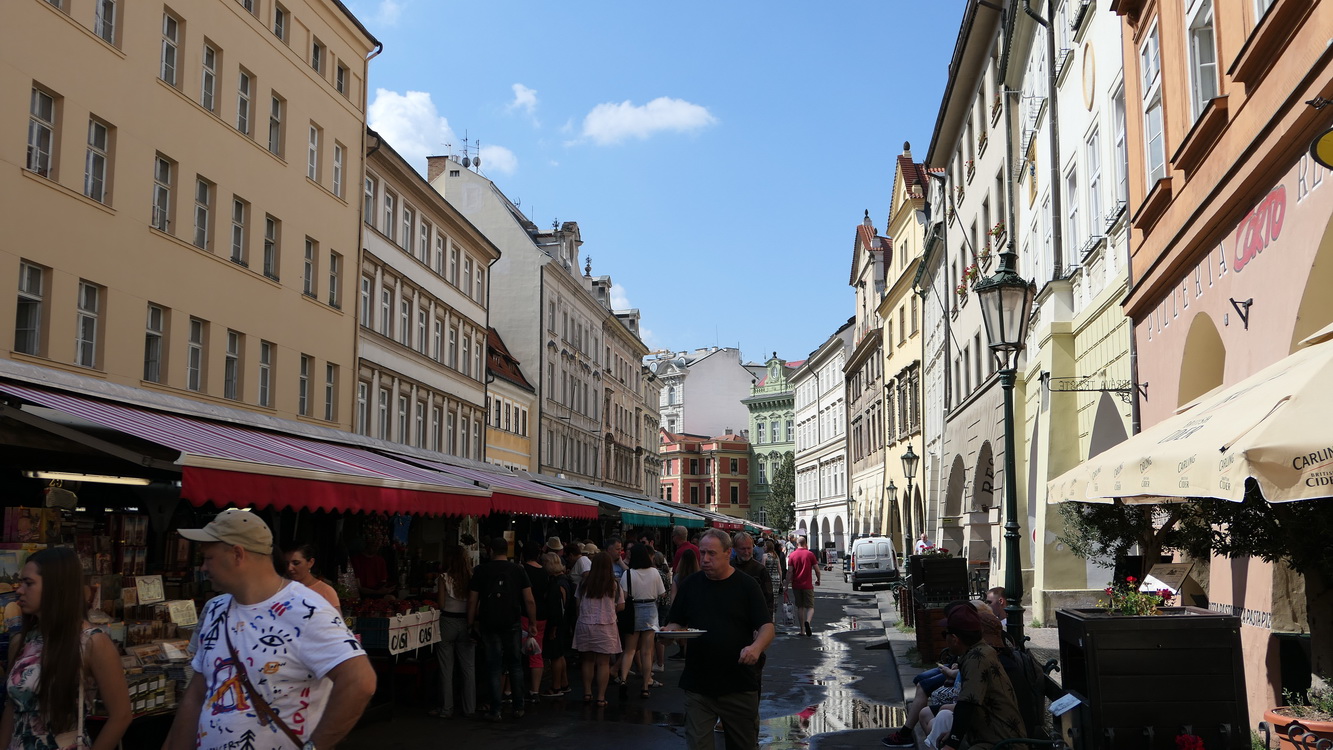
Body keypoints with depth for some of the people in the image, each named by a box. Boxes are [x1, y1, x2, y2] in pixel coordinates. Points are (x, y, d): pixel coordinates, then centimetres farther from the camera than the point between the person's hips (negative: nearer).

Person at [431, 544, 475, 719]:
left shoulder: (444, 577, -8)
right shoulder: (471, 577, -2)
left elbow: (441, 604, -7)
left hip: (447, 622, -3)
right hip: (466, 623, 3)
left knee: (446, 668, 5)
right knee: (468, 668, 9)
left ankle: (446, 709, 8)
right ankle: (470, 708, 13)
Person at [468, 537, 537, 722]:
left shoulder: (481, 570, 1)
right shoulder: (517, 570, 1)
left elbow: (472, 600, 0)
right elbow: (529, 600, -2)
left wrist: (471, 624, 7)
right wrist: (533, 623, 4)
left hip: (489, 623, 0)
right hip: (512, 623, 0)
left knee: (493, 666, 4)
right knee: (515, 664, 12)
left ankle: (495, 711, 4)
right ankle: (518, 707, 13)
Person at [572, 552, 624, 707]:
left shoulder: (584, 583, -1)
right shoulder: (614, 584, -6)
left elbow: (578, 604, 4)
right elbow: (621, 606, -1)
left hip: (585, 624, 2)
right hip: (606, 626, -2)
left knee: (588, 660, 14)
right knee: (603, 663, 2)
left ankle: (587, 693, 18)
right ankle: (601, 697, 3)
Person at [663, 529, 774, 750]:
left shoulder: (746, 585, -2)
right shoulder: (690, 585, 7)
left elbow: (767, 627, -6)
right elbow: (676, 623, 13)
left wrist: (756, 647, -27)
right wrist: (669, 631, -11)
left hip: (740, 685, -1)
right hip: (697, 684, 2)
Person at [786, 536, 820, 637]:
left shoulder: (792, 555, 1)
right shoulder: (810, 554, -2)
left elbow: (789, 571, -4)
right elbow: (817, 570, -1)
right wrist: (818, 580, 17)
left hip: (796, 585, 2)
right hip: (808, 585, -2)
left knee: (800, 607, 11)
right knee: (810, 606, 4)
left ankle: (802, 630, 10)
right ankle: (807, 622, -24)